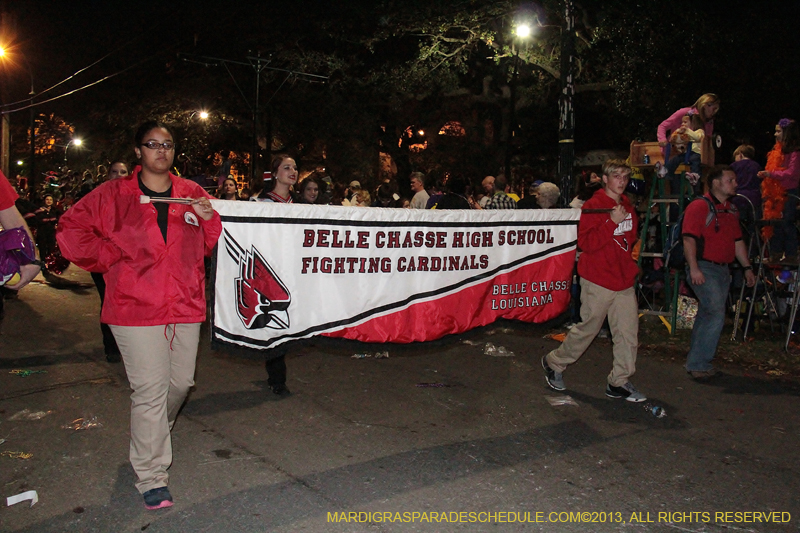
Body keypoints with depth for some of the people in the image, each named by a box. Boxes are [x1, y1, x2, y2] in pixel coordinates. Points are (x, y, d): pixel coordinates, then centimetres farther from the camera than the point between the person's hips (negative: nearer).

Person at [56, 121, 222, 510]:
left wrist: (209, 219, -8)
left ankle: (154, 432, 46)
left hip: (185, 305, 4)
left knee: (181, 382, 15)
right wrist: (109, 260, -2)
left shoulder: (192, 193, 8)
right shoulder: (114, 195, 1)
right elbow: (72, 230, 4)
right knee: (150, 390, -4)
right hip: (136, 307, -4)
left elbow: (211, 244, 13)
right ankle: (151, 478, 9)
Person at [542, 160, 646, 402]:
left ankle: (619, 382, 13)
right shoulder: (593, 206, -10)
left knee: (628, 330, 2)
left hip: (624, 280, 7)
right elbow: (585, 242, -20)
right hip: (599, 281, -7)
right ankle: (554, 362, 23)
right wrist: (612, 222, -24)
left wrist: (629, 261, 18)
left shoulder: (627, 206, 14)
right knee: (588, 327, 3)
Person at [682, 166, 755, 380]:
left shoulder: (731, 210, 19)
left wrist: (747, 267, 21)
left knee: (707, 316, 11)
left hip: (723, 269, 9)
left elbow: (737, 241, 24)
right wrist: (694, 268, -24)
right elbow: (689, 239, -17)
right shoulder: (699, 206, -9)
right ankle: (698, 364, -6)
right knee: (716, 315, -15)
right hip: (704, 269, -9)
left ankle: (697, 363, 19)